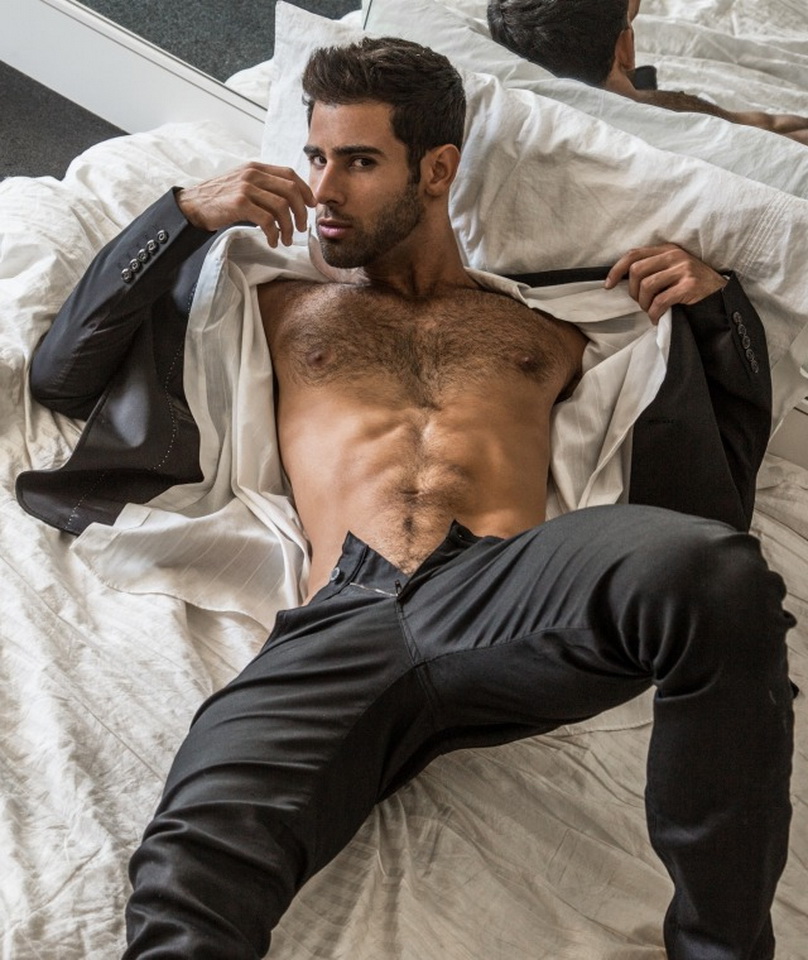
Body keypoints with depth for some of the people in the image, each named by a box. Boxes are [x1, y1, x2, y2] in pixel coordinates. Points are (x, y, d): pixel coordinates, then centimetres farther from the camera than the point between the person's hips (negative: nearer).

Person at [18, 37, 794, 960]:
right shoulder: (280, 306, 30)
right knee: (194, 869, -34)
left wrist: (711, 299, 15)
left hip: (509, 590, 2)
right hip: (345, 619, -1)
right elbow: (59, 375, 25)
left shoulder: (550, 320, 29)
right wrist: (185, 215, 17)